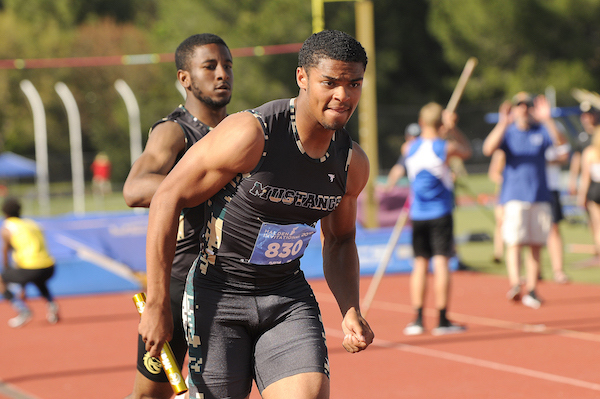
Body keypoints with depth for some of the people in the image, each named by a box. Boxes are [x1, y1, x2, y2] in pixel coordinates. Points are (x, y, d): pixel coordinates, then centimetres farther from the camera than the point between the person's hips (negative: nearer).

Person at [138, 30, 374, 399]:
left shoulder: (353, 164, -2)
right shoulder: (251, 135, -21)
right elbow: (168, 199, -17)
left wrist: (351, 312, 0)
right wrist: (157, 306, -16)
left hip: (288, 298, 4)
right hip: (217, 295, -4)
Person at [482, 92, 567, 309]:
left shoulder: (541, 131, 7)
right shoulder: (507, 132, 3)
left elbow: (560, 141, -12)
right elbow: (488, 149, -15)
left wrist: (547, 120, -27)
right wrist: (503, 124, -28)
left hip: (540, 196, 3)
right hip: (515, 196, -2)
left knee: (536, 245, 4)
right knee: (515, 242, -15)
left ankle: (531, 290, 10)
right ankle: (515, 284, -25)